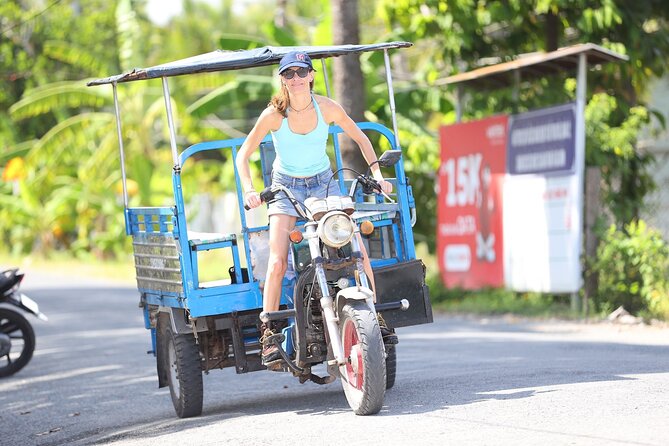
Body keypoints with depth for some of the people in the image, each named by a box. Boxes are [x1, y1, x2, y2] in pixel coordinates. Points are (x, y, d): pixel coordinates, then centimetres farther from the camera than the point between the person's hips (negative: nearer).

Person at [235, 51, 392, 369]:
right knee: (277, 262, -19)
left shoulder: (327, 108, -13)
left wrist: (377, 174, -9)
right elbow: (243, 155, -12)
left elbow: (360, 138, 2)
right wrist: (249, 191, -27)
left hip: (324, 184, 1)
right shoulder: (274, 114, -17)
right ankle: (269, 336, -13)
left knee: (359, 249, -15)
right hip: (286, 187, -1)